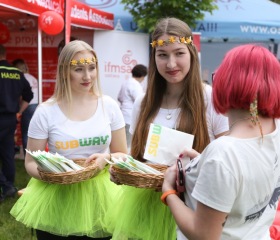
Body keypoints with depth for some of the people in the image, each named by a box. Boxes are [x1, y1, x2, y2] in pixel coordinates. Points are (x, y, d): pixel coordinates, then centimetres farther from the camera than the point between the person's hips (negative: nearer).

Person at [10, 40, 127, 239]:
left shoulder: (109, 106, -3)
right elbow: (31, 162, -1)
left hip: (98, 195, 2)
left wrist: (107, 157, -16)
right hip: (57, 199, -1)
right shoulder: (46, 112, -8)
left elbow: (123, 155, 5)